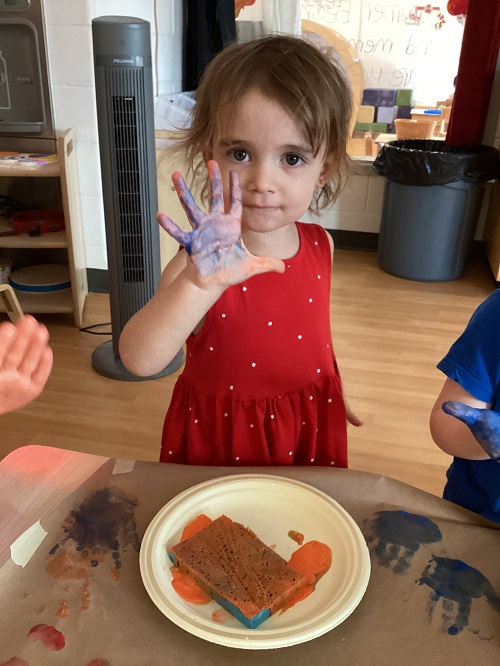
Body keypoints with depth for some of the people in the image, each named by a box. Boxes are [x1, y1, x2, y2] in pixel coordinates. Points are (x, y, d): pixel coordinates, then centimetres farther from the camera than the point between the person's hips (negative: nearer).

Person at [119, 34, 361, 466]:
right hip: (219, 437, -3)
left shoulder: (321, 247, -10)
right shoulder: (207, 261, -25)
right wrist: (199, 284, -53)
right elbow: (139, 361, -38)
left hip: (308, 432, 4)